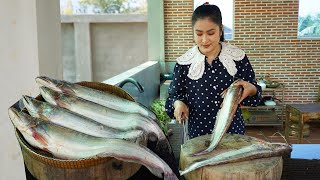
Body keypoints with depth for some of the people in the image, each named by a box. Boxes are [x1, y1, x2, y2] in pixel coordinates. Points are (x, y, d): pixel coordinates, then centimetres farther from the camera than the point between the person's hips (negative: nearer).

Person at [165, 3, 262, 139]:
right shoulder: (184, 62, -7)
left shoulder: (237, 57, -7)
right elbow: (174, 96, 2)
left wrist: (251, 89, -22)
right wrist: (178, 103, -19)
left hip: (233, 131, 1)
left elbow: (254, 92, 0)